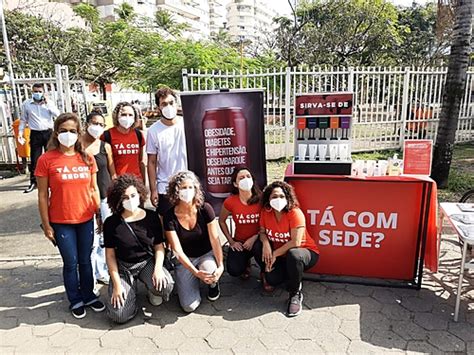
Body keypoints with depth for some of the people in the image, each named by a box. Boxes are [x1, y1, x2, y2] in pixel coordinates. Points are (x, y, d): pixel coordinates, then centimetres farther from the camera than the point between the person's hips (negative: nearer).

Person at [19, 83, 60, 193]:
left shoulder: (49, 102, 5)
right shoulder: (26, 104, 3)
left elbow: (57, 114, -7)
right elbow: (23, 120, 8)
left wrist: (48, 104, -12)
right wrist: (20, 133, 1)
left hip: (48, 133, 1)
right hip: (35, 134, -1)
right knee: (34, 159, 1)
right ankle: (33, 182, 9)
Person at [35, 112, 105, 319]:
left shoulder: (87, 158, 0)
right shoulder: (46, 159, -9)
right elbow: (43, 195, -6)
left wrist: (100, 215, 7)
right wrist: (46, 225, -5)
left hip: (86, 219, 3)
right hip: (61, 222, -2)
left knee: (85, 260, 15)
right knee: (71, 262, 10)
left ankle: (88, 295, 34)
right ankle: (75, 301, 29)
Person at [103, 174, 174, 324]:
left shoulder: (152, 218, -4)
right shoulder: (111, 223, -7)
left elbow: (159, 247, 0)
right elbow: (110, 255, -3)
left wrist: (158, 268, -18)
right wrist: (117, 284, -9)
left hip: (148, 262, 1)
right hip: (123, 267, 0)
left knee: (166, 286, -32)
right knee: (119, 315, -18)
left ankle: (153, 290, 8)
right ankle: (131, 288, 16)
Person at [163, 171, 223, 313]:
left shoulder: (205, 209, -16)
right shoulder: (170, 216, -17)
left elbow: (214, 239, -15)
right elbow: (177, 250, -18)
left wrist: (220, 265, -28)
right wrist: (195, 272, -28)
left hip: (206, 254, 0)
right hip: (184, 260, 0)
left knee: (209, 271, -36)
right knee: (189, 306, -13)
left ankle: (213, 283, 4)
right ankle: (193, 280, 21)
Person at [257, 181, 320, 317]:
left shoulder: (295, 213, -22)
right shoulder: (265, 212, -6)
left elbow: (296, 242, -27)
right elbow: (262, 232, 5)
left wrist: (275, 254, -21)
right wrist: (265, 242, -19)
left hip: (306, 252, -4)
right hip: (281, 256, 5)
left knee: (293, 254, -40)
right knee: (272, 279, -22)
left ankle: (295, 295, -16)